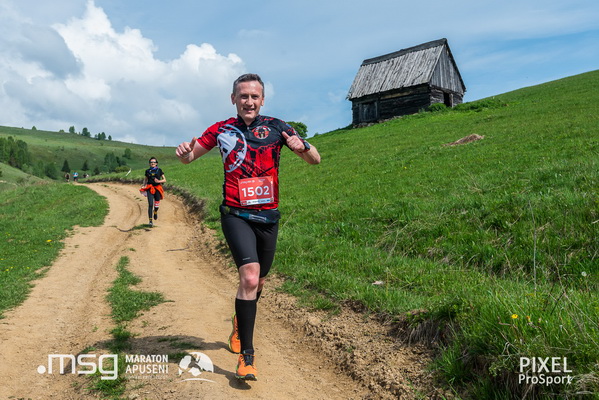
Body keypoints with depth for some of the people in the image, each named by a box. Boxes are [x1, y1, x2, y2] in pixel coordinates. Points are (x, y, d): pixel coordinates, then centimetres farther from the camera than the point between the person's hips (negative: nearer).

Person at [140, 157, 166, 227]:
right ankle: (150, 221, -12)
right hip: (150, 189, 0)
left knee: (157, 204, 4)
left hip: (157, 188, 0)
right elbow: (145, 180, 20)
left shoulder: (159, 170, 5)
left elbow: (164, 180, 4)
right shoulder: (147, 171, 10)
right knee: (150, 204, -12)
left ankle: (155, 212, 42)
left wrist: (159, 181, -14)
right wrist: (143, 185, 2)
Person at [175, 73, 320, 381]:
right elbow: (189, 157, 11)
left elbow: (315, 160, -2)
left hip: (268, 217, 2)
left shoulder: (275, 127, -1)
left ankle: (239, 323, 48)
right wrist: (183, 151, -13)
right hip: (236, 215, -2)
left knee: (258, 282, 16)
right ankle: (246, 355, -7)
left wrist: (302, 146, -25)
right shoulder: (221, 130, 1)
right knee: (249, 278, -21)